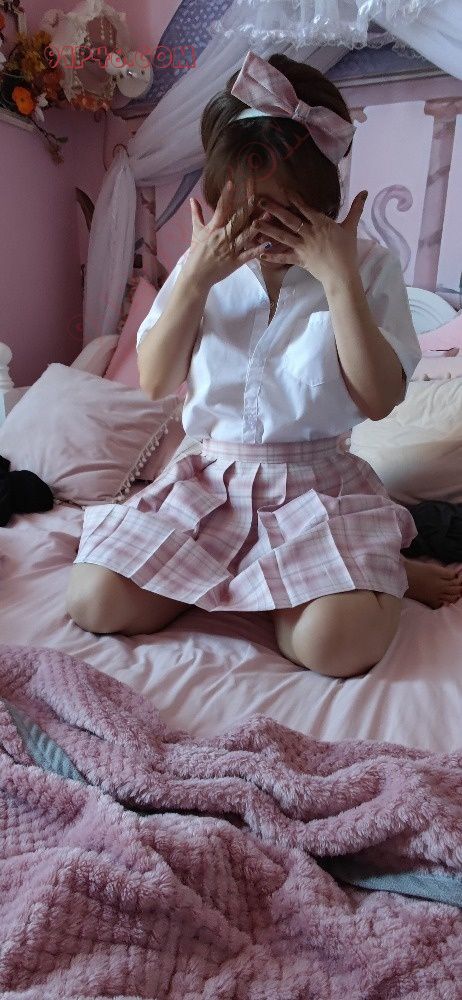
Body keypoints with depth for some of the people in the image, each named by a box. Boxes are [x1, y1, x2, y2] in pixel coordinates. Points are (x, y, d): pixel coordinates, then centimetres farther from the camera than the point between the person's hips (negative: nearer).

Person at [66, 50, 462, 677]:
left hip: (318, 482, -3)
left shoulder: (369, 267, -2)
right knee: (94, 602, -12)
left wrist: (340, 278, -18)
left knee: (337, 644, -29)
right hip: (212, 478, 4)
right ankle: (250, 572, 4)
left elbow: (380, 400, -12)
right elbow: (154, 382, -2)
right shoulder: (204, 267, 6)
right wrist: (195, 277, -12)